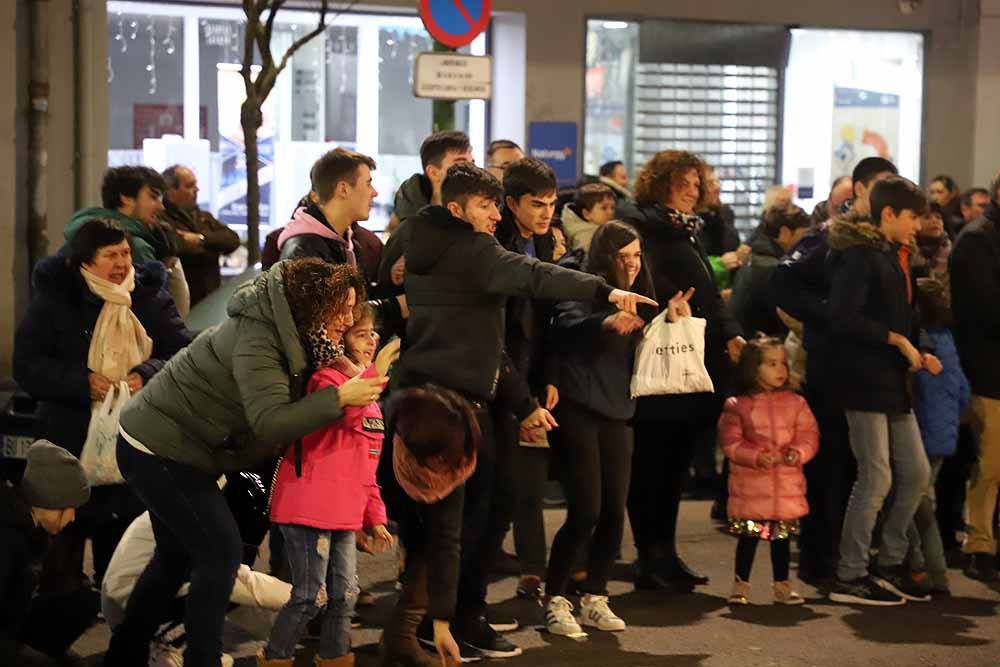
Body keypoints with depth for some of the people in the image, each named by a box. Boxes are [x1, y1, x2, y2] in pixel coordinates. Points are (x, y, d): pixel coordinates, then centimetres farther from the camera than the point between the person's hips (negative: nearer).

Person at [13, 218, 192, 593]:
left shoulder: (152, 298, 4)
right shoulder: (55, 300, -1)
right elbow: (27, 365, -6)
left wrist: (148, 375, -22)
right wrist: (80, 382, -20)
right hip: (70, 441, -2)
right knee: (65, 539, 2)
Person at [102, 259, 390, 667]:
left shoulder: (287, 334, 3)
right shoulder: (256, 339, -26)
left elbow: (280, 409, 4)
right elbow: (271, 422, -35)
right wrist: (340, 397, -35)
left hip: (159, 445, 10)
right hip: (159, 451, -10)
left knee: (177, 555, 20)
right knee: (221, 552, -8)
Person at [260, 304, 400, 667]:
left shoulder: (369, 399, 16)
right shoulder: (325, 378, -9)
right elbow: (343, 408, -35)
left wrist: (374, 516, 17)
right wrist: (375, 372, -37)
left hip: (344, 514, 8)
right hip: (307, 507, -8)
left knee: (344, 595, 13)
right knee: (311, 597, -3)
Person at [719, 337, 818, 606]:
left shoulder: (795, 403, 6)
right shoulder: (737, 406, -3)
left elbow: (809, 434, 4)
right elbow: (730, 442, -5)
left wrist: (798, 452, -16)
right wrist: (755, 457, -18)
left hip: (787, 485, 2)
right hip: (750, 485, -2)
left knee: (782, 536, 9)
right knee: (748, 536, 3)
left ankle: (782, 585, 20)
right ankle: (741, 585, 15)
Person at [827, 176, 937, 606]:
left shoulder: (894, 258, 18)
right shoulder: (860, 255, -11)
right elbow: (844, 317, -22)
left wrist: (917, 355, 5)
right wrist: (896, 339, -19)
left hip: (893, 381, 10)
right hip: (864, 380, -10)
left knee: (916, 473, 11)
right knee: (877, 478, -7)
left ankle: (890, 566, 22)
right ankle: (849, 577, 2)